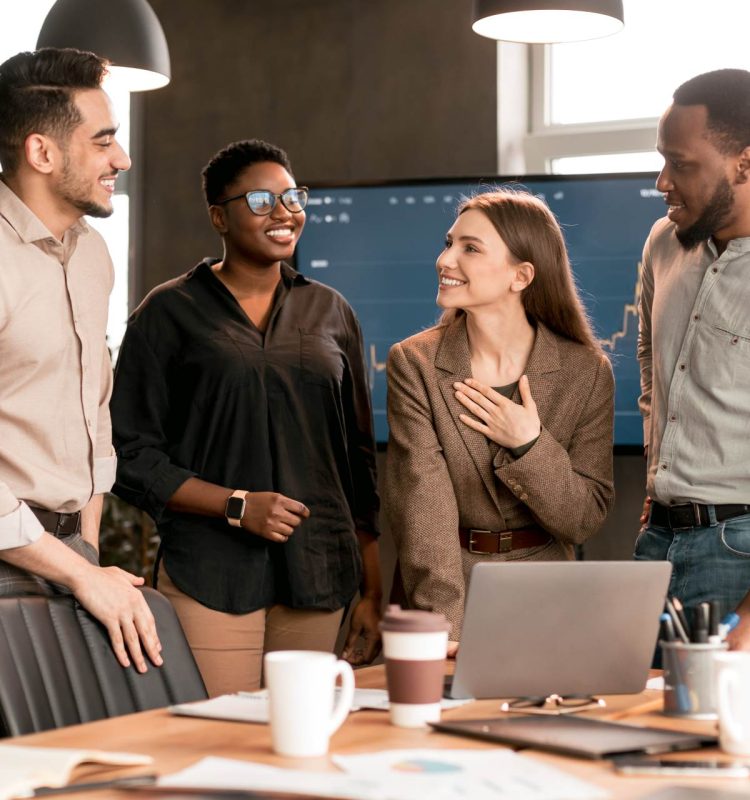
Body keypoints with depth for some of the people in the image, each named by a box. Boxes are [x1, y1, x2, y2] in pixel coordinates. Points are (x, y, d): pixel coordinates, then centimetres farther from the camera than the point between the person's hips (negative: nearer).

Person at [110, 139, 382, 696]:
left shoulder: (331, 312, 14)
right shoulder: (169, 312, 3)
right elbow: (133, 457, 0)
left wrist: (374, 593, 12)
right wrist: (238, 505, -12)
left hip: (319, 578, 4)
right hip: (211, 576, -3)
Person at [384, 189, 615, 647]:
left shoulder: (586, 372, -3)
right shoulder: (414, 364, -5)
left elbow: (585, 520, -2)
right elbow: (423, 507, -15)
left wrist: (529, 446, -16)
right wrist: (445, 625, -26)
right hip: (450, 587, 0)